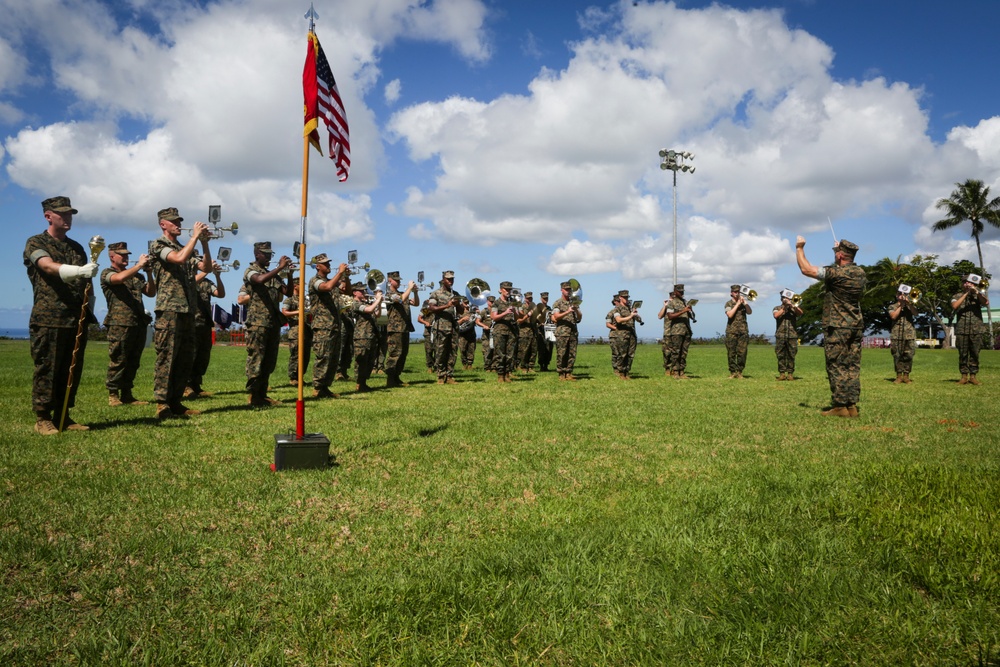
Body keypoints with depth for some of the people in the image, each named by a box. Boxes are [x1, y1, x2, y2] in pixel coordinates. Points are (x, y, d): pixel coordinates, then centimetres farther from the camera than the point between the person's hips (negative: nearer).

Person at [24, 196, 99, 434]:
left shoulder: (76, 247, 19)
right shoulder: (36, 243, 1)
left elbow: (86, 279, 24)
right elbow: (49, 267, -19)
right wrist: (80, 271, -36)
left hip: (77, 319, 6)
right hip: (48, 319, -6)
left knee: (72, 371, 7)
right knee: (46, 370, -3)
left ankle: (63, 417, 15)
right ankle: (43, 419, 5)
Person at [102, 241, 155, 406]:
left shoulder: (137, 275, 21)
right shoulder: (107, 273, 3)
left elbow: (151, 292, 12)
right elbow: (120, 278, -19)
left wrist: (149, 273, 1)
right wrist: (139, 265, -12)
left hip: (139, 324, 6)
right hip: (120, 324, -6)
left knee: (133, 362, 8)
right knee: (117, 361, -4)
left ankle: (127, 395, 13)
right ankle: (113, 395, 3)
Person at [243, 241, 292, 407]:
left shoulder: (273, 274, 20)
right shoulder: (250, 271, -1)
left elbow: (288, 292, 13)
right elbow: (260, 280, -25)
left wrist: (289, 274, -1)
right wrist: (280, 267, -21)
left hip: (274, 322, 7)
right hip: (258, 322, -7)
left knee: (269, 361, 9)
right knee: (256, 359, -7)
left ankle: (262, 394, 15)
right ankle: (252, 395, -3)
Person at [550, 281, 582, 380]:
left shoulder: (574, 302, 18)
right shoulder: (557, 303, 3)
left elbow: (580, 317, 13)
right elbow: (556, 317, -10)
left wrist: (576, 310, -8)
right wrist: (567, 312, -21)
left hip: (573, 332, 5)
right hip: (562, 332, -5)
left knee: (572, 354, 2)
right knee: (561, 354, -4)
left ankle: (569, 373, 7)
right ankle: (561, 374, 2)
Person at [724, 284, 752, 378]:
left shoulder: (743, 302, 17)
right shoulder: (729, 303, 7)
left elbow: (750, 312, 1)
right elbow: (730, 314, -9)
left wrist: (744, 302, -8)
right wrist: (737, 304, -6)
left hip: (743, 331, 2)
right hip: (731, 331, -2)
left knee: (742, 353, -2)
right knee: (731, 353, -3)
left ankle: (739, 372, 5)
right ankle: (732, 372, 4)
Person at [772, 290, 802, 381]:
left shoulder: (794, 308, 15)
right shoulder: (777, 308, 13)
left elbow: (800, 313, -6)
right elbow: (776, 315, -8)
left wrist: (792, 305, -18)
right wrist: (784, 308, -9)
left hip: (792, 335, 1)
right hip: (780, 335, 0)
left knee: (791, 355, 0)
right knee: (781, 355, -1)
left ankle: (790, 373, 5)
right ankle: (782, 373, 4)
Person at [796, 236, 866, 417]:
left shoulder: (836, 273, -16)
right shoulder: (860, 273, 7)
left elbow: (806, 269, -16)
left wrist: (800, 248, -3)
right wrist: (842, 248, 36)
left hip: (837, 328, -7)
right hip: (856, 327, 7)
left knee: (837, 367, -2)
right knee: (852, 367, 8)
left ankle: (840, 406, -1)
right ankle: (852, 405, 10)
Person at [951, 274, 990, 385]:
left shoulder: (978, 295, 12)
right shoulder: (957, 296, 10)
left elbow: (986, 302, -8)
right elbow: (954, 306, -10)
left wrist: (976, 291, -16)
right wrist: (966, 294, -10)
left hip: (976, 329, 1)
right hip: (961, 330, -1)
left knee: (975, 354, 2)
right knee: (963, 354, 0)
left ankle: (973, 376, 7)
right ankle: (964, 376, 4)